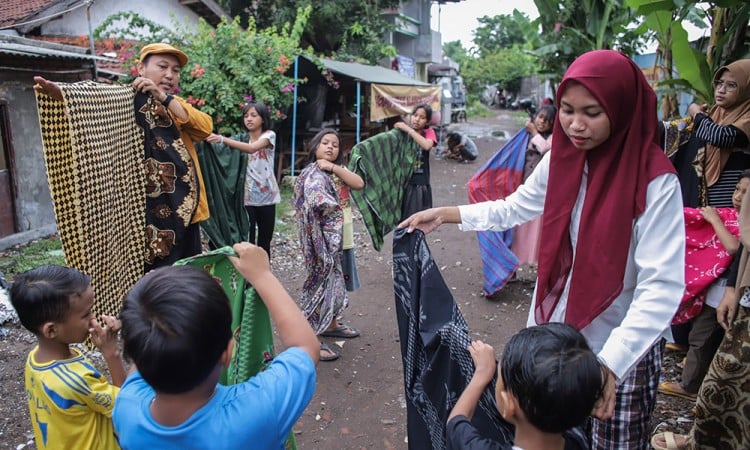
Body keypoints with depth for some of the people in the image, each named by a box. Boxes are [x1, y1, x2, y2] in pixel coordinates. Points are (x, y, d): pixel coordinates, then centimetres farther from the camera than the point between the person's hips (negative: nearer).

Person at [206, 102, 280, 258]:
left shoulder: (269, 135, -5)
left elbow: (252, 148, -27)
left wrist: (222, 139, -37)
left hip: (266, 196, -2)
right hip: (247, 196, 2)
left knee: (264, 241, 10)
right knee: (247, 240, -5)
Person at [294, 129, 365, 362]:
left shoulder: (337, 170, 12)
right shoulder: (313, 173, -15)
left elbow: (359, 184, -5)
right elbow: (318, 201, -32)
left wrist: (334, 167, -12)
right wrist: (337, 210, -17)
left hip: (341, 236, 9)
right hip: (324, 238, -9)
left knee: (335, 281, 19)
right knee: (324, 283, -5)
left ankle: (331, 324, 37)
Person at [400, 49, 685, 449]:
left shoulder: (655, 183, -20)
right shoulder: (560, 159, -4)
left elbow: (661, 286, -26)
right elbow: (514, 208, 11)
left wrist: (611, 364, -37)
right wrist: (444, 214, 7)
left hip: (621, 347, -4)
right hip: (555, 332, 5)